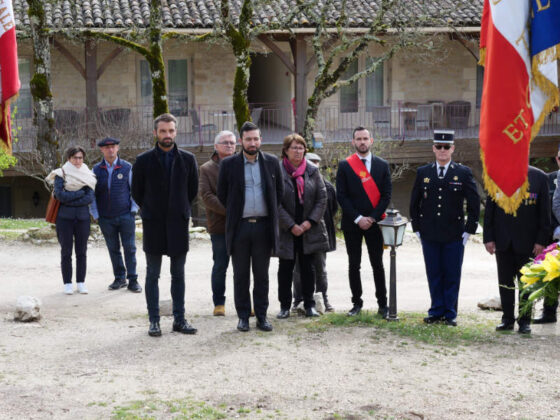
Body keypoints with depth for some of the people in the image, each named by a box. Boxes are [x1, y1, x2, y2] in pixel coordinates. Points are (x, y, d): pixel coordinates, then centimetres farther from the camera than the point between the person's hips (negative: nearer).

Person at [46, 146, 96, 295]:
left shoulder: (87, 175, 8)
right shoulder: (61, 174, 2)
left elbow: (90, 197, -4)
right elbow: (59, 194, -11)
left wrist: (69, 201, -11)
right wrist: (80, 193, -9)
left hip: (82, 217, 2)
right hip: (65, 217, -2)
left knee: (82, 251, 3)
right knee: (66, 251, 1)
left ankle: (81, 282, 11)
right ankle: (67, 284, 7)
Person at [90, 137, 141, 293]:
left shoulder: (127, 167, 1)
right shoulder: (96, 170, 5)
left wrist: (134, 210, -1)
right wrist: (95, 214, 3)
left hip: (125, 215, -2)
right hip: (105, 218, 2)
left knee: (129, 248, -1)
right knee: (113, 249, 8)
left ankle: (132, 280, 6)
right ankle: (119, 278, 18)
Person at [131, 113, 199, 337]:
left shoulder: (187, 159, 3)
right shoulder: (144, 161, -1)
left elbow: (193, 190, 12)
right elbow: (136, 192, 7)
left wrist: (181, 210, 12)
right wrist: (150, 210, 10)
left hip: (178, 224, 1)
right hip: (153, 226, -1)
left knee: (178, 274, 7)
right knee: (152, 275, 3)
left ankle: (179, 319, 14)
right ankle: (154, 321, 9)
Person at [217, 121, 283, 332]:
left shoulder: (271, 162, 5)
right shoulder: (229, 164, 1)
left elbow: (279, 191, 14)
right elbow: (222, 194, 10)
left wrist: (271, 213, 11)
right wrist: (235, 213, 10)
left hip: (263, 226, 1)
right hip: (239, 226, -1)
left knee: (261, 275, 6)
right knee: (241, 275, 5)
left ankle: (261, 316, 13)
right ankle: (243, 316, 12)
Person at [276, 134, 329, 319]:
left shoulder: (313, 171, 4)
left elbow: (322, 198, 3)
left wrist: (310, 221, -8)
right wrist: (291, 226, -13)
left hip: (309, 228, 2)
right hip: (285, 231, -2)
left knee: (308, 268, 7)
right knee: (285, 268, 5)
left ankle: (309, 304, 16)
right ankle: (285, 306, 14)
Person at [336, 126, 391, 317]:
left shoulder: (382, 165, 5)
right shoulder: (345, 165, 1)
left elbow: (386, 194, 2)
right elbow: (341, 196, -4)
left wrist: (372, 218, -9)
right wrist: (358, 218, -12)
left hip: (374, 222, 0)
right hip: (352, 223, 0)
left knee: (377, 265, 3)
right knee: (354, 265, 6)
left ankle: (382, 304, 10)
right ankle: (357, 302, 14)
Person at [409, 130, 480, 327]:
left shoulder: (464, 173, 0)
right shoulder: (423, 172, 7)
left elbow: (474, 204, 2)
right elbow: (414, 203, 13)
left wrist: (469, 230, -2)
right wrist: (417, 228, 8)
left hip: (454, 236, -2)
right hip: (429, 235, 2)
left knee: (452, 276, 3)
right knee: (434, 275, 7)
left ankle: (450, 314, 13)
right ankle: (436, 311, 17)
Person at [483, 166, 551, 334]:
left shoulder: (540, 177, -3)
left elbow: (545, 211, -2)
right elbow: (489, 210, 3)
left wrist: (541, 240, -7)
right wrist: (488, 238, -2)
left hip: (527, 242, -2)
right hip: (503, 241, 2)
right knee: (505, 282, 9)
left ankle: (524, 320, 16)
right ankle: (507, 319, 19)